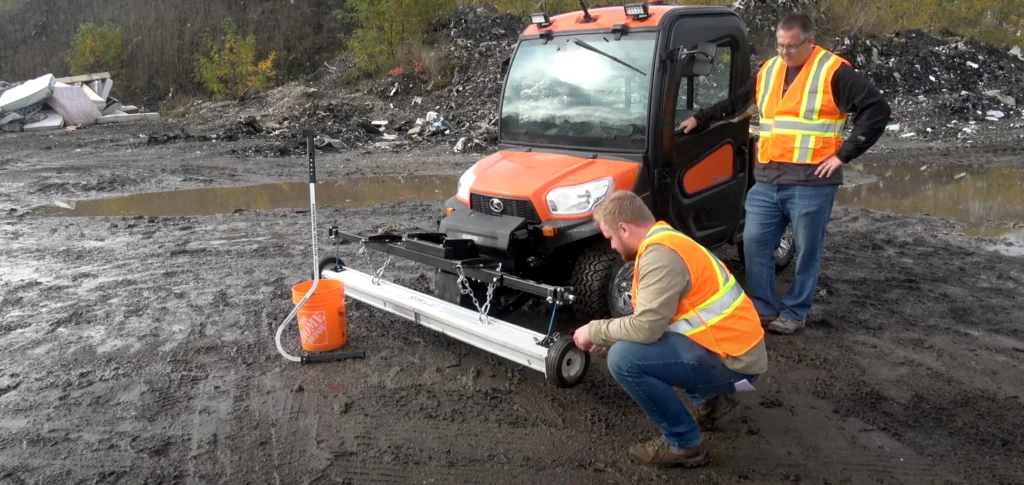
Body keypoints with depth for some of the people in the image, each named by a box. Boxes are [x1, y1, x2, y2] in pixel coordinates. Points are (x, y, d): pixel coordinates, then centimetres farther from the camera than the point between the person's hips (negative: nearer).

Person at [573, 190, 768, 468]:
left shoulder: (660, 254, -20)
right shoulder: (663, 243, 13)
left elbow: (646, 328, -24)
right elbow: (653, 320, 21)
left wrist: (595, 331, -8)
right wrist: (609, 340, 16)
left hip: (733, 360, -10)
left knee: (623, 359, -20)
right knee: (629, 344, 18)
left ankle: (684, 443, -4)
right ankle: (710, 399, 21)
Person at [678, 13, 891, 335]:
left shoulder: (834, 71, -6)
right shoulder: (768, 70, 13)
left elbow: (877, 110, -9)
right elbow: (734, 104, 27)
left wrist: (843, 154, -12)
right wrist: (700, 119, 20)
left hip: (811, 182, -6)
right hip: (766, 180, 6)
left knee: (807, 251, 5)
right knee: (755, 244, 5)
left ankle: (794, 313, 18)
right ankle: (764, 308, 17)